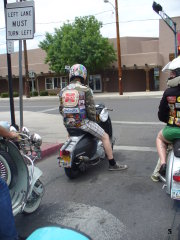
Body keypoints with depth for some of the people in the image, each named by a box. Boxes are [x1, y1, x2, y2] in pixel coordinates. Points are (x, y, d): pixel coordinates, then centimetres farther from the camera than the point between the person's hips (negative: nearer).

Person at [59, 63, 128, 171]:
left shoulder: (63, 91, 4)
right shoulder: (85, 89, -11)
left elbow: (61, 110, 8)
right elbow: (91, 109, -12)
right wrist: (93, 119, 6)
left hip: (68, 123, 6)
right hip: (83, 122, -6)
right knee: (105, 137, 7)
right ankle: (112, 164, 11)